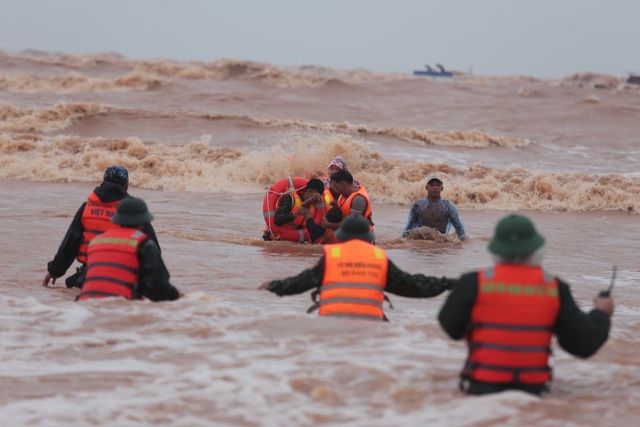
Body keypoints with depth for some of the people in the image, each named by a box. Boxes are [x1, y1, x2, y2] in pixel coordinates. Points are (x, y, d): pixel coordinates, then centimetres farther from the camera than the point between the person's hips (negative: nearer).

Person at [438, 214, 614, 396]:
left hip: (483, 386, -1)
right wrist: (601, 314, 22)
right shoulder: (554, 288, -3)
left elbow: (451, 326, 4)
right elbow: (584, 345, 1)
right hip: (533, 387, 1)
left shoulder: (473, 283, -10)